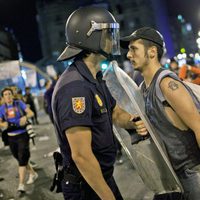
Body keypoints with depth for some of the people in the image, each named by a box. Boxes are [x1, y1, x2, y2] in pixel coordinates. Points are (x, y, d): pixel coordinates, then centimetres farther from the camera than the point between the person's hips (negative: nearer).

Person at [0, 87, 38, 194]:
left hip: (22, 135, -4)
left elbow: (31, 113, -7)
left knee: (22, 159, -10)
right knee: (20, 159, 16)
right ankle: (33, 174, 40)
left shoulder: (19, 103, -3)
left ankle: (21, 184, -8)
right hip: (11, 137, 4)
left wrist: (25, 117, -28)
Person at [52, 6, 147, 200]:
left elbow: (116, 113, 16)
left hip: (103, 176, 9)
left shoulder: (95, 80, 6)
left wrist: (134, 122, -7)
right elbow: (81, 155, -29)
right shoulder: (75, 87, -27)